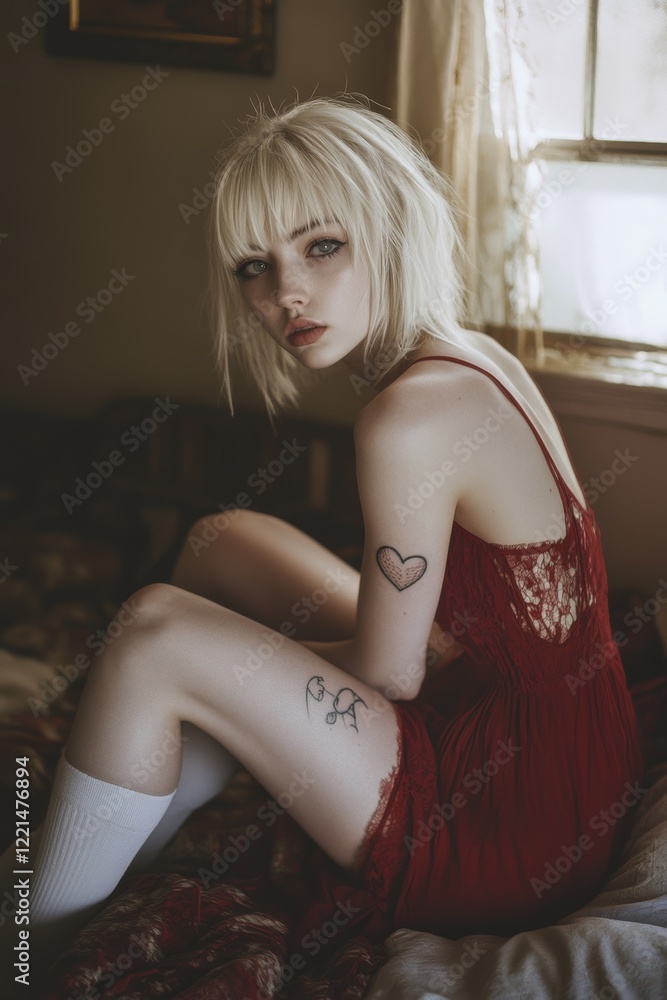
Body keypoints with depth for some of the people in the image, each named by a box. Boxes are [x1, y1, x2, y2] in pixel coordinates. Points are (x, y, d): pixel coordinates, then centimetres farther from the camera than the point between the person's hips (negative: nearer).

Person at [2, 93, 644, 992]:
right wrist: (243, 662, 7)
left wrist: (244, 655, 3)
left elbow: (389, 674, -14)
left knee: (158, 635, -14)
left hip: (515, 832, -10)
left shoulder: (412, 414, -24)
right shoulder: (476, 359, 4)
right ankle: (144, 855, 25)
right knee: (223, 543, 14)